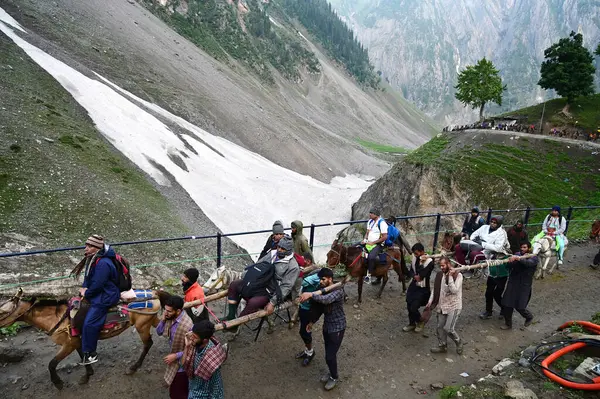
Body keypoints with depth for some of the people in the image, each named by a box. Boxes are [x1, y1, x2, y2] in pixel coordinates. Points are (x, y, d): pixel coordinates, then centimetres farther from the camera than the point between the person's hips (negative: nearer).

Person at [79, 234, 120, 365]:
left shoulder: (103, 263, -27)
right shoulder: (93, 260, 7)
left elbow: (97, 285, -25)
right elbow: (88, 278, 15)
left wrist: (86, 294, -10)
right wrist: (84, 288, -2)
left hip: (105, 297, -11)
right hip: (96, 294, 11)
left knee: (89, 323, -14)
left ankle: (90, 354, 0)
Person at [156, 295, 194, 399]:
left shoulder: (187, 326, -34)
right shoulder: (171, 318, -9)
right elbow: (159, 332, 3)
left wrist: (175, 356, -22)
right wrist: (163, 320, -15)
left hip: (181, 364, -8)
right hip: (174, 361, 8)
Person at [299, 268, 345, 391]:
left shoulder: (338, 291, -24)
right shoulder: (323, 291, 1)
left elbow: (326, 299, -44)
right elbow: (320, 307, 14)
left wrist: (311, 295, -53)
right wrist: (312, 322, 14)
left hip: (337, 327, -7)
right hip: (327, 326, 7)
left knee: (330, 355, -1)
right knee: (329, 353, 18)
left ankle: (334, 377, 24)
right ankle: (332, 373, 41)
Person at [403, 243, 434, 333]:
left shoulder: (429, 262, -21)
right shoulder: (415, 258, -1)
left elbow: (421, 275, -26)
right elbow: (410, 271, 3)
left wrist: (421, 263, -20)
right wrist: (415, 276, -18)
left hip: (423, 288, -6)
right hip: (413, 285, 6)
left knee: (413, 308, -8)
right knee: (409, 305, 9)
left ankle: (420, 322, 22)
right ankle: (412, 323, 32)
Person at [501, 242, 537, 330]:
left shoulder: (534, 258, -4)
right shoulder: (518, 254, 5)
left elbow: (528, 263, -28)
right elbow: (509, 266, -4)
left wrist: (519, 258, -44)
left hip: (524, 285, -3)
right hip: (513, 283, 3)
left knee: (519, 306, -4)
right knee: (507, 304, 1)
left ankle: (529, 317, 30)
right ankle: (508, 324, 19)